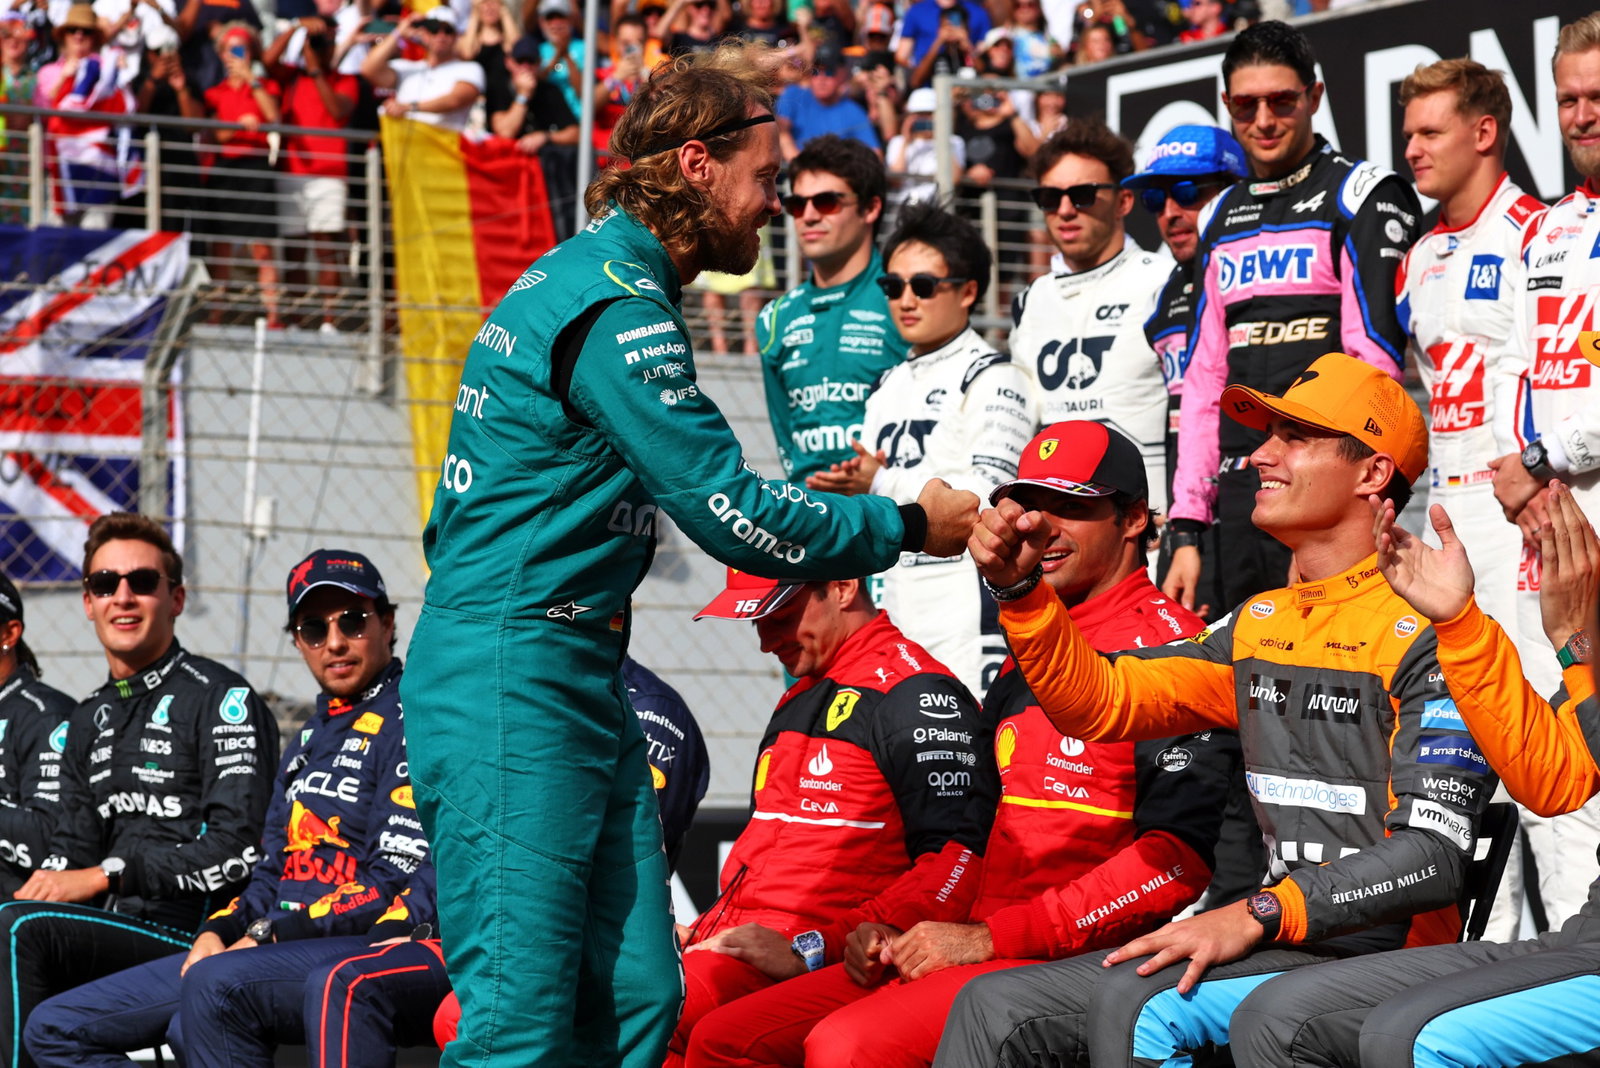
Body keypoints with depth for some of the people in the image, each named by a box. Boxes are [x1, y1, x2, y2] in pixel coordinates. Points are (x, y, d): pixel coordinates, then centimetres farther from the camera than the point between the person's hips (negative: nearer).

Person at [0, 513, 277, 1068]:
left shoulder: (222, 698, -3)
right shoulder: (91, 717, 22)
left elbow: (238, 850, -13)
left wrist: (105, 876, -15)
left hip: (188, 934, -7)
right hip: (113, 927, 7)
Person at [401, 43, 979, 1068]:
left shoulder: (594, 276, 18)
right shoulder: (616, 308, -15)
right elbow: (731, 516, -14)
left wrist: (802, 503, 17)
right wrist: (907, 524, -5)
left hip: (580, 675, 11)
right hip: (512, 674, -11)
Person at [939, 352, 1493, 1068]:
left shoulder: (1422, 629, -10)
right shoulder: (1260, 625, 16)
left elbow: (1435, 853, -19)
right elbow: (1102, 702, 14)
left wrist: (1259, 916, -26)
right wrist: (1019, 588, -2)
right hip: (1276, 951, 8)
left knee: (1138, 1003, -32)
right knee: (995, 1007, 0)